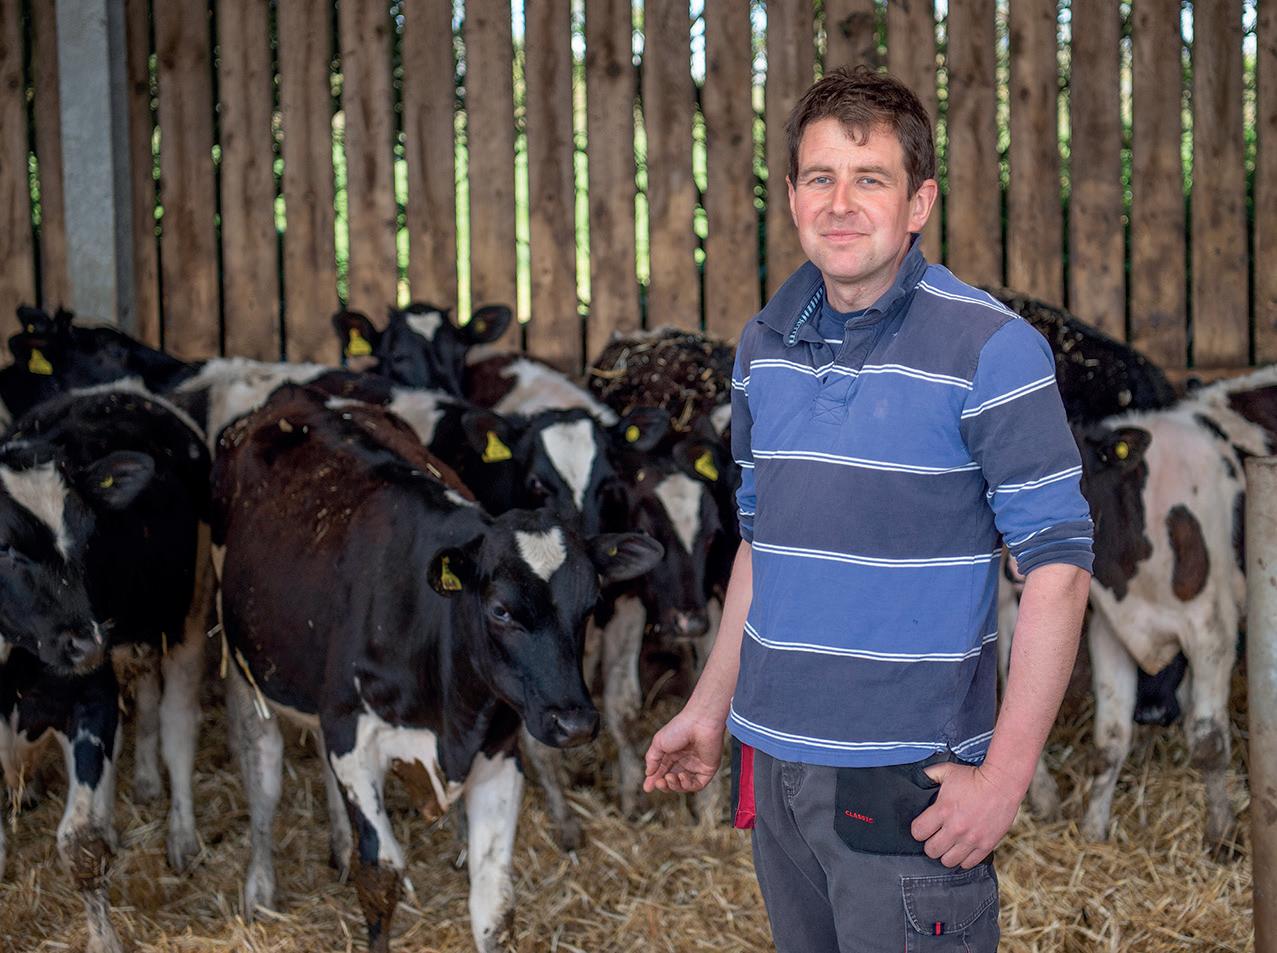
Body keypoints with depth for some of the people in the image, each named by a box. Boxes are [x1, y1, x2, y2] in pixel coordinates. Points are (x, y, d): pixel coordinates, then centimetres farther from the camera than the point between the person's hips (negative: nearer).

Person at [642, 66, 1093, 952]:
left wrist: (1005, 776, -17)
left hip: (910, 780, -6)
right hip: (775, 762, 6)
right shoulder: (765, 346, 8)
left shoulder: (991, 349, -11)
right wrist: (710, 709, 17)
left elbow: (1058, 563, -12)